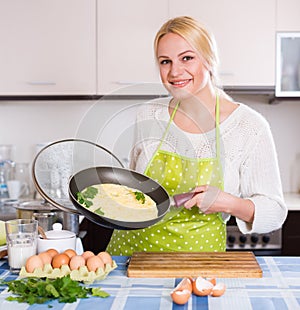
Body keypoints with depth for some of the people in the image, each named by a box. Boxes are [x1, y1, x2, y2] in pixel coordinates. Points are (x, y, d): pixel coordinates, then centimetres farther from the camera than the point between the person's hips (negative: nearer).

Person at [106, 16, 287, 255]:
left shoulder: (249, 127, -7)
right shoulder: (147, 116, 3)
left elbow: (274, 211, -1)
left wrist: (229, 203, -17)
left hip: (197, 252, -2)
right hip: (131, 248, 3)